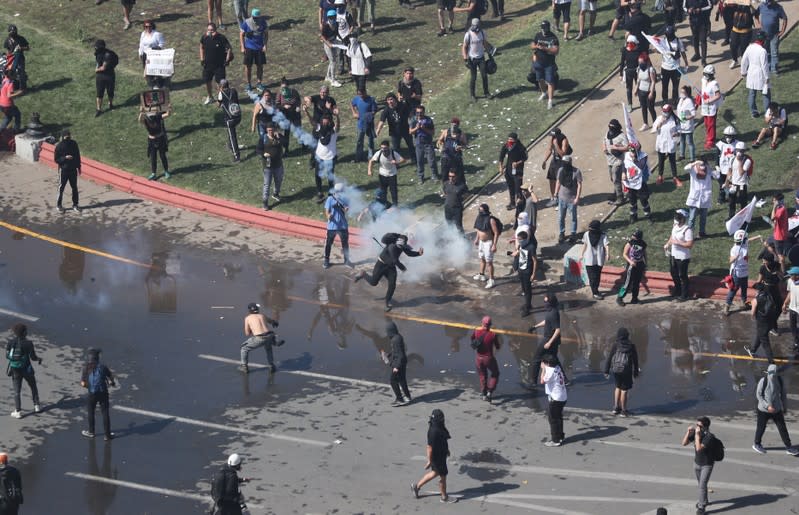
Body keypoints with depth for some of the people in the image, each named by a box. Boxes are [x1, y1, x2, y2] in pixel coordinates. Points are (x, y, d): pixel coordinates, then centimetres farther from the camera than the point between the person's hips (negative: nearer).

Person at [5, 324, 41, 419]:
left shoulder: (10, 342, -7)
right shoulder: (28, 343, -15)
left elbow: (7, 356, -1)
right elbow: (33, 357, -12)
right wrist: (39, 359, 11)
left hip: (15, 369, 1)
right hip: (26, 369, -1)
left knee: (17, 391, 10)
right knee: (33, 386, 23)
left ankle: (18, 412, 6)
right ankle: (37, 406, 29)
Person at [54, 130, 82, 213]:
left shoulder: (74, 144, -1)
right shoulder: (59, 146, -13)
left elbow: (78, 156, 10)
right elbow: (56, 159, -10)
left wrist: (78, 167, 11)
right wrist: (65, 158, -26)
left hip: (73, 169, 4)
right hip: (63, 170, -4)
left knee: (74, 187, 11)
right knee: (61, 188, 4)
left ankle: (75, 205, 23)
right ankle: (58, 205, 16)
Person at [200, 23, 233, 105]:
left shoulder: (221, 38, -18)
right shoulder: (204, 38, -7)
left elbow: (229, 48, -8)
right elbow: (201, 47, 12)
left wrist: (227, 60, -12)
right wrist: (202, 59, 7)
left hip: (219, 64, -4)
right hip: (207, 64, 4)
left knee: (220, 82, -2)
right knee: (207, 81, 14)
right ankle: (209, 97, 35)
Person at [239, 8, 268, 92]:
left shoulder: (263, 22, -7)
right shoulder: (246, 23, -12)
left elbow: (266, 34, 4)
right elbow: (241, 34, -4)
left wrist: (265, 45, -3)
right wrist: (242, 47, -7)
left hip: (260, 48, 2)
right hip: (249, 48, -2)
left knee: (260, 66, 7)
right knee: (248, 66, 4)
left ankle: (259, 83, 20)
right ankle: (248, 84, 16)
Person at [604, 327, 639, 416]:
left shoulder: (616, 345, -1)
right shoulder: (631, 346, 0)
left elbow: (609, 358, -2)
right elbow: (635, 360, 4)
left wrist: (606, 371, 3)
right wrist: (636, 372, 14)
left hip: (616, 369, 2)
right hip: (626, 370, -2)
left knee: (618, 387, 22)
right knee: (624, 390, 5)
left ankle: (616, 407, 22)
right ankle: (623, 411, 8)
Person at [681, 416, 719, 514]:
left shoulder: (709, 436, -29)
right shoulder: (695, 433, -10)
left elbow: (699, 448, -37)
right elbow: (684, 443, -9)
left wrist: (697, 435, -37)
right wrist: (688, 431, -21)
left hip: (707, 465, -7)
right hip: (697, 463, 7)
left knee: (702, 485, -10)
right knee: (701, 484, 22)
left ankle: (701, 507, 0)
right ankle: (704, 501, 42)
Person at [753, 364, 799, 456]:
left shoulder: (779, 380, -7)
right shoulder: (763, 381, -17)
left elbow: (783, 394, 7)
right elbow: (758, 395, -12)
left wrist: (784, 407, 14)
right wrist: (767, 406, -20)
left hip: (777, 410, 3)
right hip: (764, 410, -3)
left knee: (783, 428, 2)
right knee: (761, 428, 13)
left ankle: (789, 448, 8)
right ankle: (757, 444, 36)